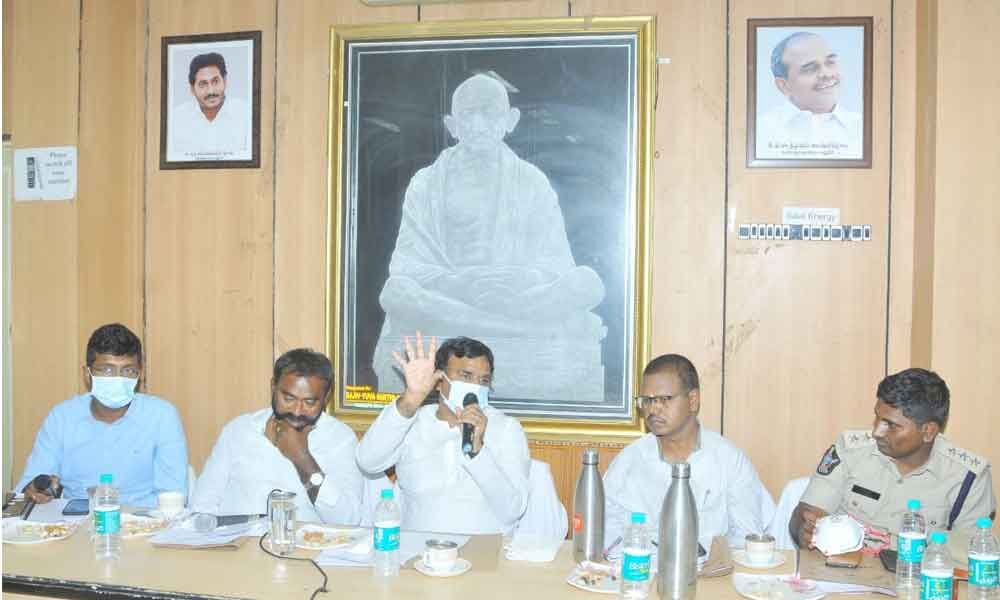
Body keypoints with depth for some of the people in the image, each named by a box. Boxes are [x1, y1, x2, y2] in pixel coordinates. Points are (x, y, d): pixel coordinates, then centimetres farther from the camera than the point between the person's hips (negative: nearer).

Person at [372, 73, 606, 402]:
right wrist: (461, 282, -22)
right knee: (397, 292, -32)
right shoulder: (427, 183, 8)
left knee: (587, 281, -26)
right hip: (444, 295, -1)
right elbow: (407, 266, -3)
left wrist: (524, 280, -20)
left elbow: (556, 261, 3)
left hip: (524, 297, 1)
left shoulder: (532, 181, 12)